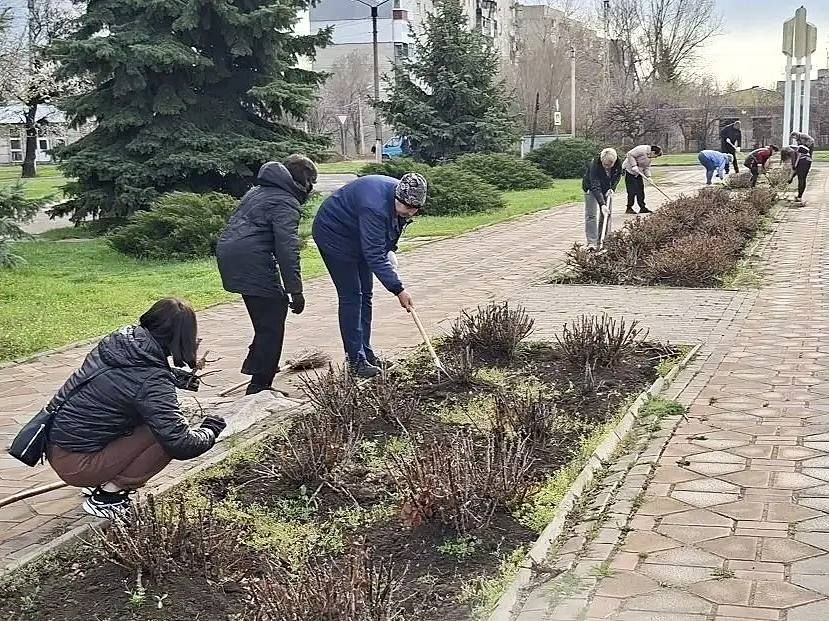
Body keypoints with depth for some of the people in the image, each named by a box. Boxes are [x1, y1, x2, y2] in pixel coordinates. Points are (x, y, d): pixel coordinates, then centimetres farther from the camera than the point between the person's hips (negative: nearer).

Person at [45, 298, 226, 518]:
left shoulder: (117, 339, -1)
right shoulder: (152, 382, -24)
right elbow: (181, 444, -23)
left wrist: (182, 377, 25)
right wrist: (210, 431, -3)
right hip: (76, 465, -8)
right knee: (167, 436, -10)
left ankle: (102, 482, 13)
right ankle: (107, 497, -2)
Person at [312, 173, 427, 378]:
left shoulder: (400, 200, -12)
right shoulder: (375, 206, -39)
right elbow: (374, 254, -38)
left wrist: (388, 250, -3)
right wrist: (398, 290, -37)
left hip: (358, 236, 9)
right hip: (334, 234, -9)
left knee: (365, 294, 9)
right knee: (351, 296, -11)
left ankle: (365, 352, 19)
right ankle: (356, 360, -7)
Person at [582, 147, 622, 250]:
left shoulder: (617, 163, -22)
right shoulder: (595, 165, -37)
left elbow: (618, 175, 2)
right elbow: (595, 187, -39)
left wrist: (612, 188, -13)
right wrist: (602, 204, -46)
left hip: (606, 190, 5)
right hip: (591, 189, -5)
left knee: (606, 214, 2)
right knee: (591, 214, -15)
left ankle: (601, 241, 8)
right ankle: (591, 242, -19)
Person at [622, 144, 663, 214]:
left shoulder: (650, 156, 8)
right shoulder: (642, 149, -20)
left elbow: (647, 167, 13)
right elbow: (630, 155, -24)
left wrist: (648, 176, -2)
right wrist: (634, 166, -27)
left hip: (638, 173, 9)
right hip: (629, 170, -9)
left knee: (640, 190, 7)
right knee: (632, 190, -11)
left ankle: (642, 207, 13)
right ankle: (629, 208, -5)